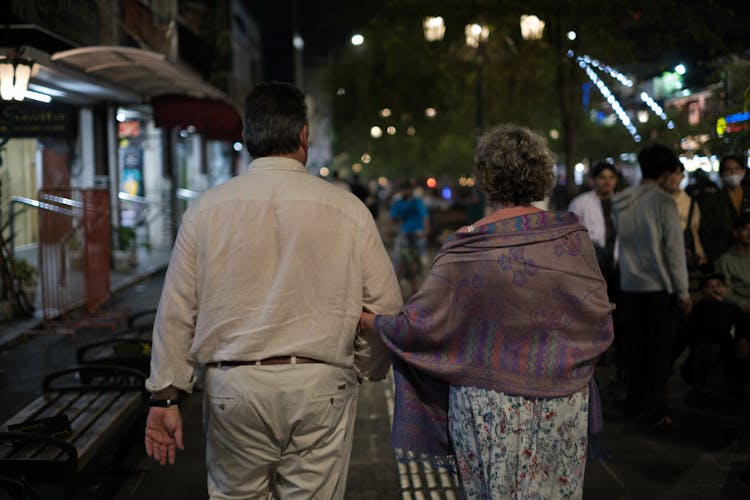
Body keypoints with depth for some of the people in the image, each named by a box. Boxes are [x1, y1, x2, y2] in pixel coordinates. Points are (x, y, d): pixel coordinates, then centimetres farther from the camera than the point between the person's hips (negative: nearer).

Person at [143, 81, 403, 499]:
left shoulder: (206, 209, 2)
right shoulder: (348, 209, -2)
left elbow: (176, 312, 2)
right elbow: (386, 309, 1)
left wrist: (165, 397, 9)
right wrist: (363, 370, 18)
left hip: (233, 386, 1)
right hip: (320, 387, -1)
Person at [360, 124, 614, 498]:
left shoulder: (466, 248, -14)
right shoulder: (571, 235, -5)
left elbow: (419, 325, -12)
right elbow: (599, 321, 1)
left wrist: (366, 320, 5)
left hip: (487, 407, -3)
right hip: (563, 405, 3)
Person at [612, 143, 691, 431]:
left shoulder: (621, 202, 4)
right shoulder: (664, 202, -13)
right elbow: (674, 250, -12)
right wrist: (683, 291, -7)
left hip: (629, 286, 5)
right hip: (659, 287, -5)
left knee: (636, 348, 16)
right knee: (660, 351, 4)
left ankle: (634, 405, 23)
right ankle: (652, 413, 6)